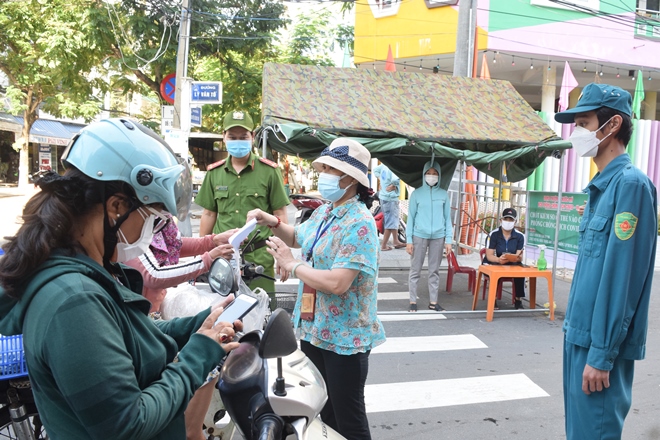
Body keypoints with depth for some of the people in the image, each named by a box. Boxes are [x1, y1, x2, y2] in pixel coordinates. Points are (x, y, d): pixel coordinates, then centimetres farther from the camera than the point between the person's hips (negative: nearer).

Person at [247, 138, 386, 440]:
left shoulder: (359, 224, -23)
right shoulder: (323, 213, 6)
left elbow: (337, 282, -32)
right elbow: (298, 237, 25)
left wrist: (291, 265, -20)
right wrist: (271, 222, 5)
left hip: (345, 337, -9)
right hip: (313, 329, 9)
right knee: (322, 411, 24)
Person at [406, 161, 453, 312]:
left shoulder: (443, 194, 6)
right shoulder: (417, 193, 1)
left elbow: (447, 218, 8)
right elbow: (411, 217, 1)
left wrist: (448, 240, 2)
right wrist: (409, 240, -4)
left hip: (438, 237, 2)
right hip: (419, 236, -2)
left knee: (435, 271, 9)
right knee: (415, 270, 3)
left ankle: (433, 302, 17)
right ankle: (413, 301, 12)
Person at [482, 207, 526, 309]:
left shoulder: (519, 236, -3)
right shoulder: (493, 234, -12)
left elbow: (519, 257, -8)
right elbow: (489, 256, -17)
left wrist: (517, 258, -35)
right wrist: (499, 259, -40)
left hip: (512, 264, 3)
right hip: (493, 263, -3)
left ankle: (518, 300, -16)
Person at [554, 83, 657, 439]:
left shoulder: (630, 184, -15)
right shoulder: (600, 187, 12)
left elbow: (621, 276, -20)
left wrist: (602, 354, -19)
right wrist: (575, 332, 17)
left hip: (601, 343, -8)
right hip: (580, 333, 8)